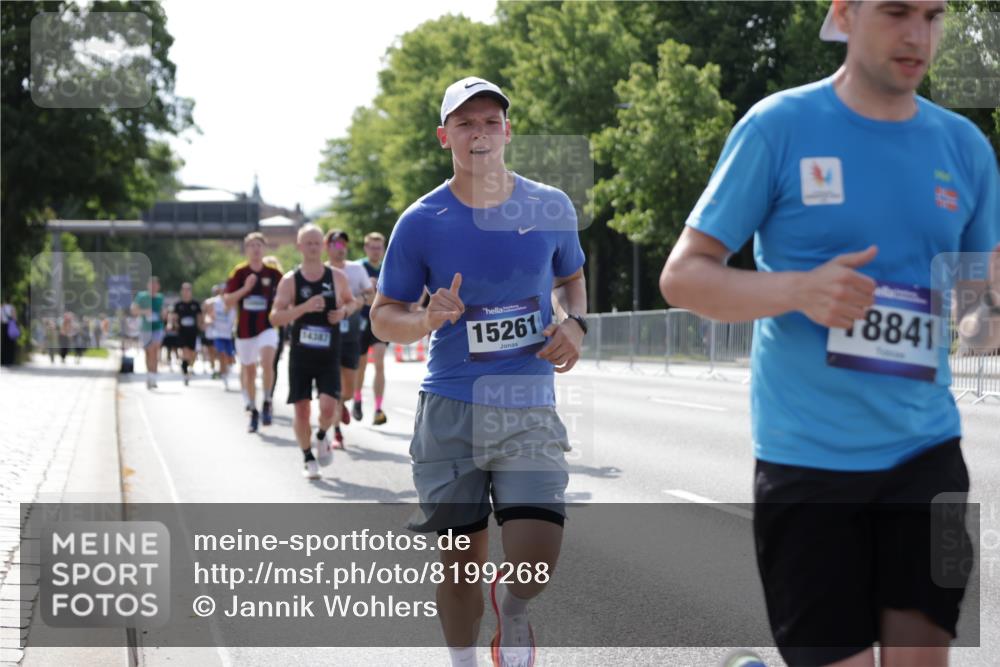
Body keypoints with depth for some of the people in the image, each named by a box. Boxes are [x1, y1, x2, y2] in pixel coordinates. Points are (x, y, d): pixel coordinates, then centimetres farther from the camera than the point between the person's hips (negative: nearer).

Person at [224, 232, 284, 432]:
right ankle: (253, 412, 26)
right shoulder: (239, 272, -1)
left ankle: (267, 403, -11)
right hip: (244, 330, 2)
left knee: (267, 361, -27)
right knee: (249, 372, 11)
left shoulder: (273, 273, -2)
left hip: (267, 327, -2)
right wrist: (245, 288, -18)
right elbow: (228, 301, -5)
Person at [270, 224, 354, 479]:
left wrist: (344, 311, -5)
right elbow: (275, 318, -10)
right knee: (301, 408, 1)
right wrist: (304, 307, -24)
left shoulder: (337, 277, 0)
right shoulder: (290, 280, -5)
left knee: (328, 406, -14)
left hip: (329, 355, 0)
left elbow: (350, 301, 18)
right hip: (300, 354, 0)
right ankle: (308, 458, 21)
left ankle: (322, 436, 20)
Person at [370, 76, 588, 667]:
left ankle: (511, 609, 24)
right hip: (451, 407, 0)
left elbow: (572, 277, 21)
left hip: (530, 404, 0)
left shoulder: (551, 207, 3)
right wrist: (426, 321, -17)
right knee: (462, 561, 6)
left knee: (537, 563, -12)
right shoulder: (421, 222, -1)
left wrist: (576, 324, 0)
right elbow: (384, 316, 5)